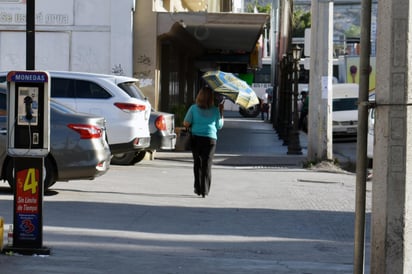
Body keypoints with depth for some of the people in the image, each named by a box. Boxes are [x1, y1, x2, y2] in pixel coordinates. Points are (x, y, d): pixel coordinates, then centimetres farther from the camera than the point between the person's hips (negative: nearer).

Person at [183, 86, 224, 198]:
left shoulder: (193, 108, -1)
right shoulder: (215, 110, 2)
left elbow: (186, 123, -3)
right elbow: (219, 126, 12)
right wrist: (221, 111, 20)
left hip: (196, 138, 0)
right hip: (210, 138, 0)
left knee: (197, 163, 13)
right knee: (207, 164, 2)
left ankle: (198, 188, 14)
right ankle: (205, 190, -3)